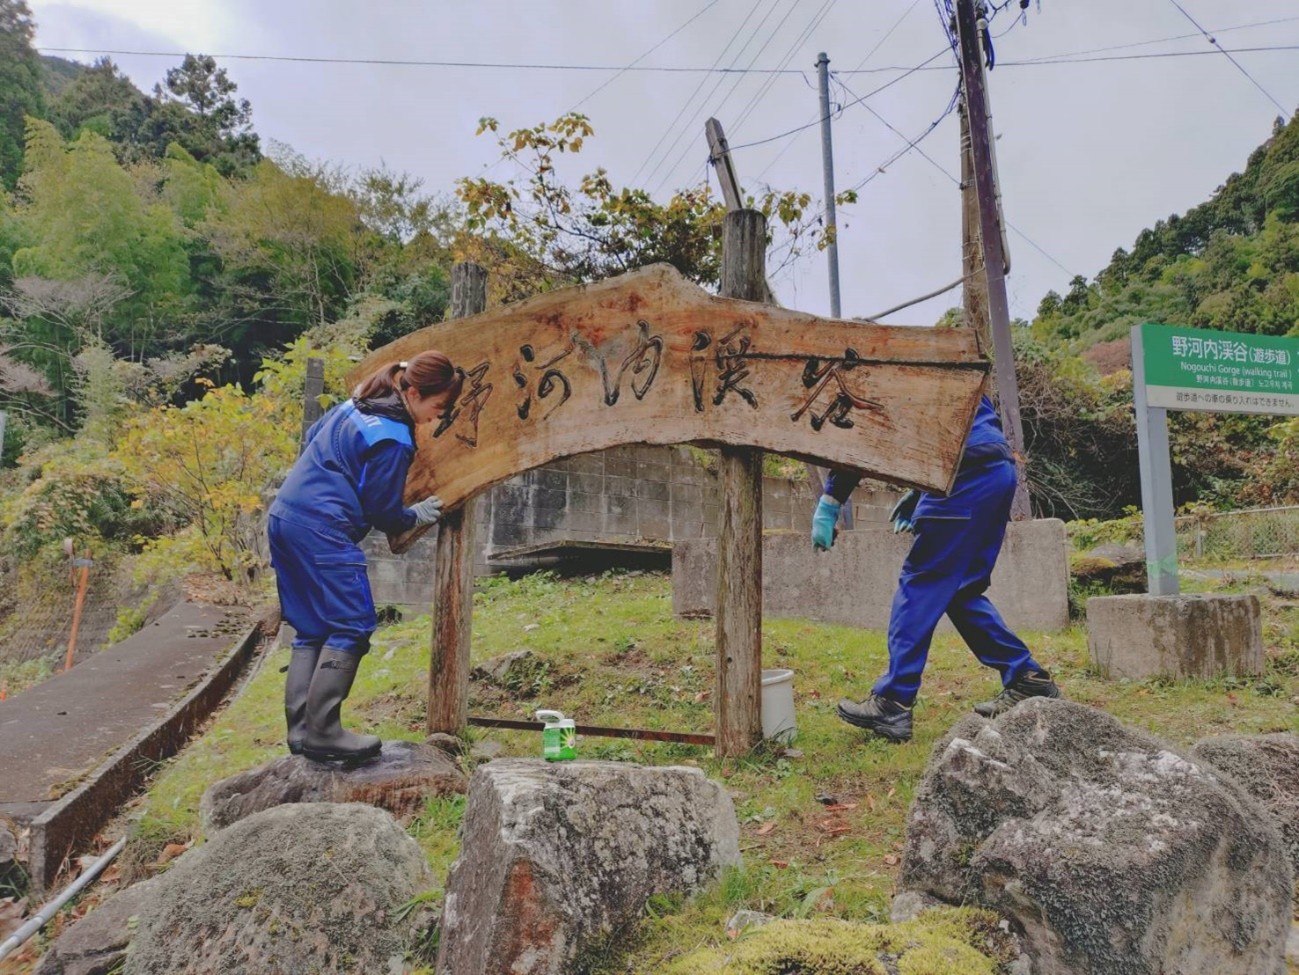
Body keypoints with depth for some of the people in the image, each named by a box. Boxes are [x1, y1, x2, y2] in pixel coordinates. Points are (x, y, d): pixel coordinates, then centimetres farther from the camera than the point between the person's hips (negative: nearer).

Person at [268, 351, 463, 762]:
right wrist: (417, 515, 8)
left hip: (284, 518, 10)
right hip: (322, 533, -10)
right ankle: (322, 733, -2)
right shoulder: (393, 439, -15)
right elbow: (382, 511, -9)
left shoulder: (357, 404, 12)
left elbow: (311, 438, 26)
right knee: (352, 628, -4)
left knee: (311, 629, 12)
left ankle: (300, 729, 15)